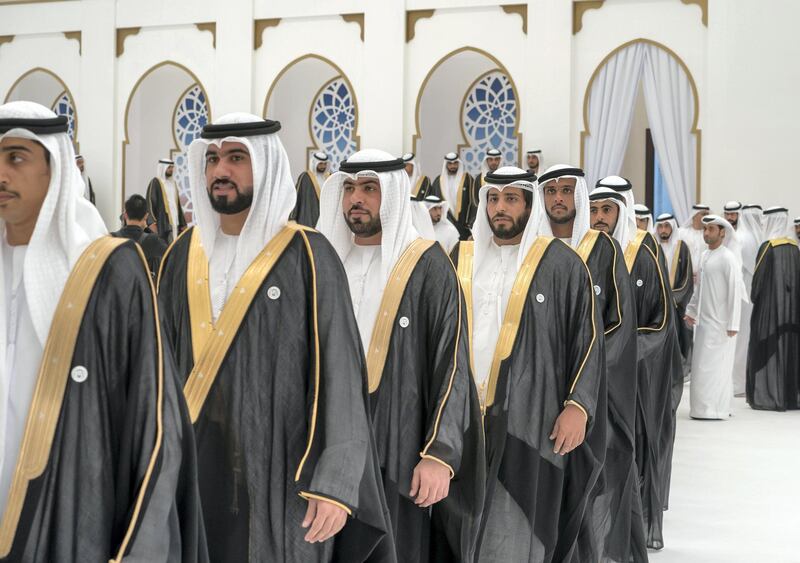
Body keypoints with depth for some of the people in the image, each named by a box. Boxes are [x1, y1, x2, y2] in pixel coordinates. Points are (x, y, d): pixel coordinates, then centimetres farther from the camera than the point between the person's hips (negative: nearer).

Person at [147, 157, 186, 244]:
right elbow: (150, 203, -10)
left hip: (175, 222, 7)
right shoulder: (155, 183, -3)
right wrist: (153, 223, -19)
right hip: (162, 223, -7)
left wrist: (182, 223, 17)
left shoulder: (173, 183, 18)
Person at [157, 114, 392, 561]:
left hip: (278, 469, -4)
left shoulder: (307, 256, -8)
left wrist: (336, 482, -18)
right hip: (195, 464, 4)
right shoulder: (183, 254, 7)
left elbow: (337, 370, -12)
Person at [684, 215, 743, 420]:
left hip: (720, 323, -8)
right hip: (704, 319, 8)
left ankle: (714, 410, 3)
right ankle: (705, 408, 18)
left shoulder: (728, 259, -12)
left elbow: (736, 292, -15)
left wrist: (732, 325, -17)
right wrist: (691, 311, 16)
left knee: (714, 366, -5)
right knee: (703, 366, 10)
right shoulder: (704, 256, 12)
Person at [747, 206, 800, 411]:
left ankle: (769, 396, 0)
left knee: (769, 349, 0)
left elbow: (759, 277, -11)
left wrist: (754, 298, 5)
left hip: (770, 305, -6)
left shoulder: (768, 247, -13)